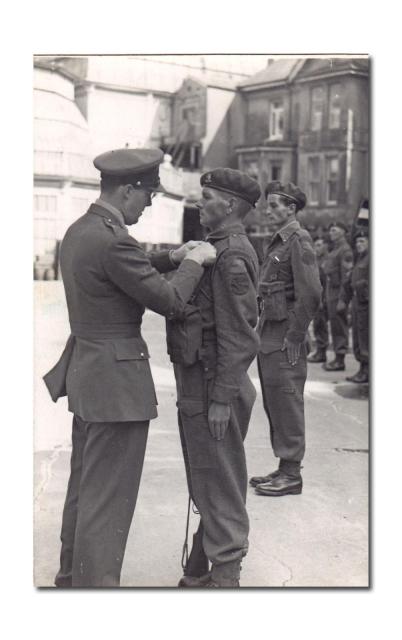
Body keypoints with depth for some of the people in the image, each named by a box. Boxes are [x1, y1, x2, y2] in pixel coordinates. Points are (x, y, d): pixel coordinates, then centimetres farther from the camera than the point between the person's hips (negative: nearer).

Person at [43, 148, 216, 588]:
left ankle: (72, 576, 34)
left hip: (86, 370, 11)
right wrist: (192, 263, -2)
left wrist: (169, 258, 13)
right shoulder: (112, 239, -22)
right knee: (108, 497, -1)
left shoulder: (79, 230, 8)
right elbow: (170, 301, -17)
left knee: (83, 486, 21)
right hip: (117, 378, -11)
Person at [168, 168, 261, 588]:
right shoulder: (216, 248, 13)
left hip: (213, 391, -10)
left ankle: (224, 573, 14)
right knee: (209, 484, 19)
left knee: (219, 483, 1)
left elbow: (238, 337, -22)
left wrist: (222, 399, -21)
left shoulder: (232, 256, -19)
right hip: (197, 390, 10)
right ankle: (207, 566, 32)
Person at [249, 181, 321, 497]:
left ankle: (292, 474, 6)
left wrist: (292, 339, -18)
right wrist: (263, 332, 14)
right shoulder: (277, 242, 17)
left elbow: (311, 295, -19)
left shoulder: (299, 241, -12)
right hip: (269, 339, 9)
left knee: (287, 406, -3)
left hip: (285, 342, -9)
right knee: (274, 405, 13)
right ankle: (284, 468, 23)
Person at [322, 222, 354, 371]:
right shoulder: (334, 250, 17)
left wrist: (342, 299, -22)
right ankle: (338, 357, 21)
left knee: (339, 326, -6)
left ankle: (340, 360, -2)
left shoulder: (345, 250, -13)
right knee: (335, 324, 13)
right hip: (331, 291, 10)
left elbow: (347, 275, -19)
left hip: (338, 292, -10)